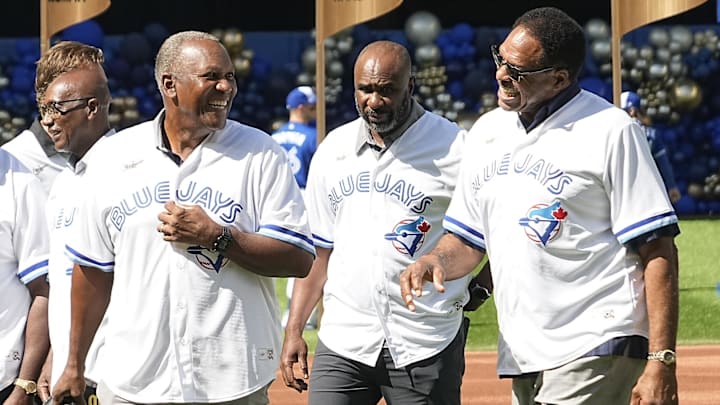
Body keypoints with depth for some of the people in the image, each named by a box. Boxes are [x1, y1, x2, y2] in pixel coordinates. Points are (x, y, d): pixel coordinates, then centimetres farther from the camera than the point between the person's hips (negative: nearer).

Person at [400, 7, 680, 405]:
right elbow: (467, 240, 21)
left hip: (595, 350, -7)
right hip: (521, 357, 7)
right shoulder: (487, 132, 13)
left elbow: (657, 250, -12)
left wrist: (661, 362, -19)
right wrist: (437, 260, -4)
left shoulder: (609, 131, -8)